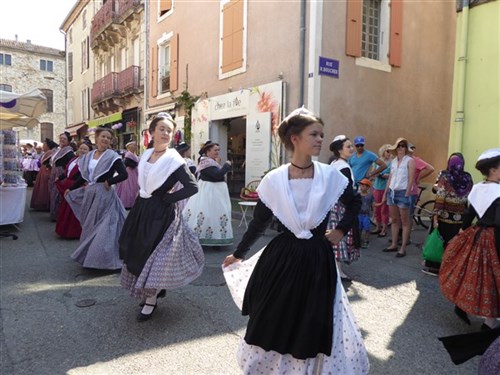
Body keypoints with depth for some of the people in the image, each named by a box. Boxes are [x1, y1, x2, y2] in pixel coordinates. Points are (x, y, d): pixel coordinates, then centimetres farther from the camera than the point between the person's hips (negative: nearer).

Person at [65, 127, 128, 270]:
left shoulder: (112, 156, -7)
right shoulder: (89, 155, 10)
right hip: (89, 194, 6)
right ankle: (89, 257, 29)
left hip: (104, 195, -6)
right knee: (89, 227, 15)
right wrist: (71, 189, 17)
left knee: (104, 228, -3)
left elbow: (124, 174, -17)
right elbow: (84, 177, 16)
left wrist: (108, 182, -16)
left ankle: (105, 259, 7)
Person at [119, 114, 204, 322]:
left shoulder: (174, 159, -14)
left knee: (155, 256, 2)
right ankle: (156, 289, 37)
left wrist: (166, 198, -16)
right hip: (141, 210, 7)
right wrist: (143, 199, 7)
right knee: (139, 253, 15)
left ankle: (150, 302, 19)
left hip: (161, 213, -7)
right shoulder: (145, 155, 7)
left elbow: (192, 187, -18)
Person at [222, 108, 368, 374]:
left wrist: (341, 230, 4)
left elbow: (354, 203, 13)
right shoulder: (274, 180, -8)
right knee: (272, 324, 12)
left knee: (313, 328, 10)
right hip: (281, 259, 0)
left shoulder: (331, 176, -6)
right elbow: (259, 222, 2)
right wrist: (238, 254, 9)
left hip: (317, 261, 1)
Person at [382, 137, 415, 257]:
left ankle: (403, 248, 5)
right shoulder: (393, 161, 13)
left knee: (405, 222, 1)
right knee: (394, 220, 13)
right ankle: (394, 244, 22)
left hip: (402, 193, -6)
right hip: (392, 192, 6)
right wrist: (385, 193, 13)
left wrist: (406, 194, -16)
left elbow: (410, 179, -11)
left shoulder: (409, 161, -6)